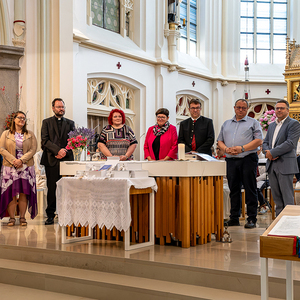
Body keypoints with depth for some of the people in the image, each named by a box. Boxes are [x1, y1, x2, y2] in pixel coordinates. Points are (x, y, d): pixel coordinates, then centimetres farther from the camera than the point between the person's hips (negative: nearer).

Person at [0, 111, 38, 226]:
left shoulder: (30, 134, 10)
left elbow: (33, 149, 0)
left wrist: (21, 160, -12)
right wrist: (13, 160, -12)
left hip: (26, 167, 1)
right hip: (10, 167, 0)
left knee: (24, 192, -2)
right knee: (11, 192, -3)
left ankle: (22, 217, 4)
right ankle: (12, 218, 4)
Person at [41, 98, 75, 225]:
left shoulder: (70, 123, 16)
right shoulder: (46, 122, 11)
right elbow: (45, 140, -1)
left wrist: (64, 152, -8)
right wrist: (58, 150, -14)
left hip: (66, 159, 1)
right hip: (51, 160, -1)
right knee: (52, 188, -1)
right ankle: (50, 215, 6)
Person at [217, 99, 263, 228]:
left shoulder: (253, 123, 6)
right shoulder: (226, 124, 20)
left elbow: (259, 140, -5)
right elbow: (220, 141, 17)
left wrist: (242, 148, -14)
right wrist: (226, 149, -5)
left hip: (248, 160, -4)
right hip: (231, 160, 4)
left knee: (250, 190, -3)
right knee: (234, 190, 7)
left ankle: (252, 219, 0)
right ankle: (234, 218, 13)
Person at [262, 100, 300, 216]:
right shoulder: (272, 125, 19)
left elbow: (290, 143, -16)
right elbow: (265, 142, 17)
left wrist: (272, 153, -15)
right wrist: (267, 152, -6)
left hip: (285, 165, -7)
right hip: (271, 164, 7)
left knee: (287, 197, -4)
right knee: (276, 196, 11)